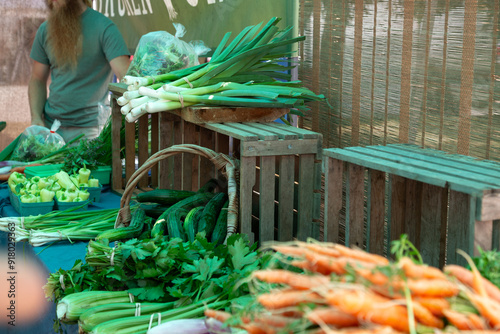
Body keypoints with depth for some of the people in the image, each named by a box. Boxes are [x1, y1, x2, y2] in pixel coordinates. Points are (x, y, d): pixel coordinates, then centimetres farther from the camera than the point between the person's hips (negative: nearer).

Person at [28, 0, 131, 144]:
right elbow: (37, 79, 13)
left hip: (87, 129, -5)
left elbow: (125, 77, -19)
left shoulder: (103, 28, -10)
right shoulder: (45, 30, 7)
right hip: (50, 124, 5)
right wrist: (36, 118, -2)